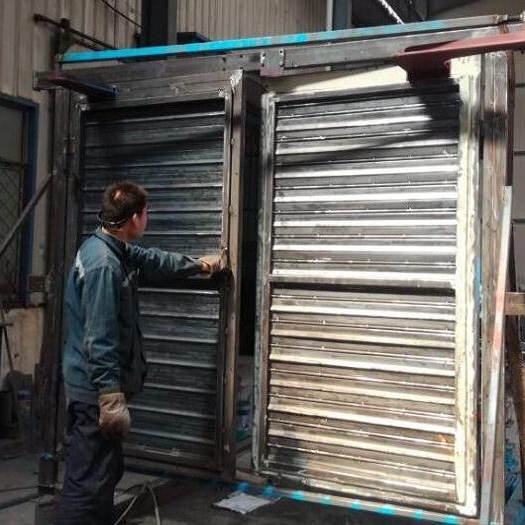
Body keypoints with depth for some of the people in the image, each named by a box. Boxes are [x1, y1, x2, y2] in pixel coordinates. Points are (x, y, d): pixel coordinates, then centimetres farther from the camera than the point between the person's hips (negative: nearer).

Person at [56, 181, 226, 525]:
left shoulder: (116, 250, 9)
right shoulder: (103, 265, -23)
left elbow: (155, 261, 29)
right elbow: (99, 341, -26)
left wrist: (199, 264, 40)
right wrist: (111, 398, -25)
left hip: (97, 385, 11)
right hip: (96, 390, -11)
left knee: (107, 471, 20)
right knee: (89, 482, -3)